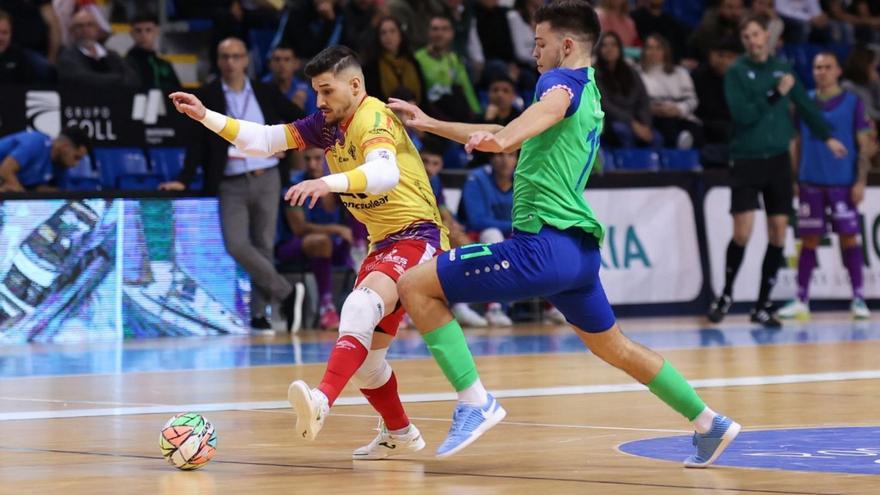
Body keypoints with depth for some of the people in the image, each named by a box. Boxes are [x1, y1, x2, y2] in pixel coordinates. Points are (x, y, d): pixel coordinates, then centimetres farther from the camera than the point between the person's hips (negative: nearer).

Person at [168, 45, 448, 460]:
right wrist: (205, 117, 2)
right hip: (383, 243, 10)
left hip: (417, 236, -10)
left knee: (361, 305, -37)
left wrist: (328, 183, -51)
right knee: (363, 356, 14)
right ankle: (399, 434, 36)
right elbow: (265, 140, 11)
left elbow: (385, 173, -37)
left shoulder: (374, 119, -17)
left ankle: (322, 401, -56)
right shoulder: (328, 124, 7)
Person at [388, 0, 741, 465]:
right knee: (615, 347, 25)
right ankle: (709, 423, 28)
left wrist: (502, 137, -51)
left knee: (416, 285, -8)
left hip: (544, 245, -10)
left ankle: (475, 401, -15)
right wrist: (430, 124, 37)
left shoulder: (563, 80, -3)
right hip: (581, 248, 10)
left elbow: (551, 108, -31)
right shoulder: (589, 94, 25)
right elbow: (512, 137, 36)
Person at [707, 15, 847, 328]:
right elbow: (741, 113, -17)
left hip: (778, 160, 4)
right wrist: (776, 95, -21)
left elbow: (805, 105, 19)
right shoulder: (736, 73, -5)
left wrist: (827, 137, 24)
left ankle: (762, 306, 11)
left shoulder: (782, 69, 7)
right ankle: (726, 294, 13)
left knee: (778, 232, 1)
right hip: (746, 160, -4)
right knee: (742, 233, -11)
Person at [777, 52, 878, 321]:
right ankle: (801, 300, 9)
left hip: (843, 183, -2)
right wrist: (794, 179, 5)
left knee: (849, 237, -4)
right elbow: (797, 143, 12)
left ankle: (858, 298, 2)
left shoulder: (852, 102, 0)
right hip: (810, 183, 3)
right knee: (809, 240, 5)